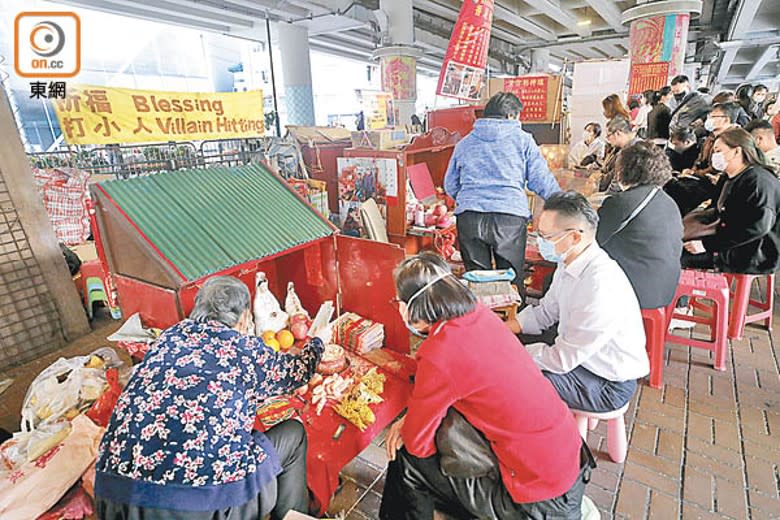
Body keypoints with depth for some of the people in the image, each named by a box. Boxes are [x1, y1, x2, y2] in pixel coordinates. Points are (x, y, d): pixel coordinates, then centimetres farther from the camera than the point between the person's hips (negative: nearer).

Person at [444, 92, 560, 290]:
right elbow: (541, 180, 8)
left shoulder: (464, 143, 18)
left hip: (469, 216, 2)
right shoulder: (522, 139, 10)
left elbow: (450, 186, 23)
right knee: (511, 280, 8)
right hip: (510, 216, -2)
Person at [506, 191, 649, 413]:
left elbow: (564, 359, -28)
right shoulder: (569, 264, -2)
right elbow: (544, 313, 9)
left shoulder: (602, 285, -33)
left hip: (607, 385, -8)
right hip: (573, 356, 9)